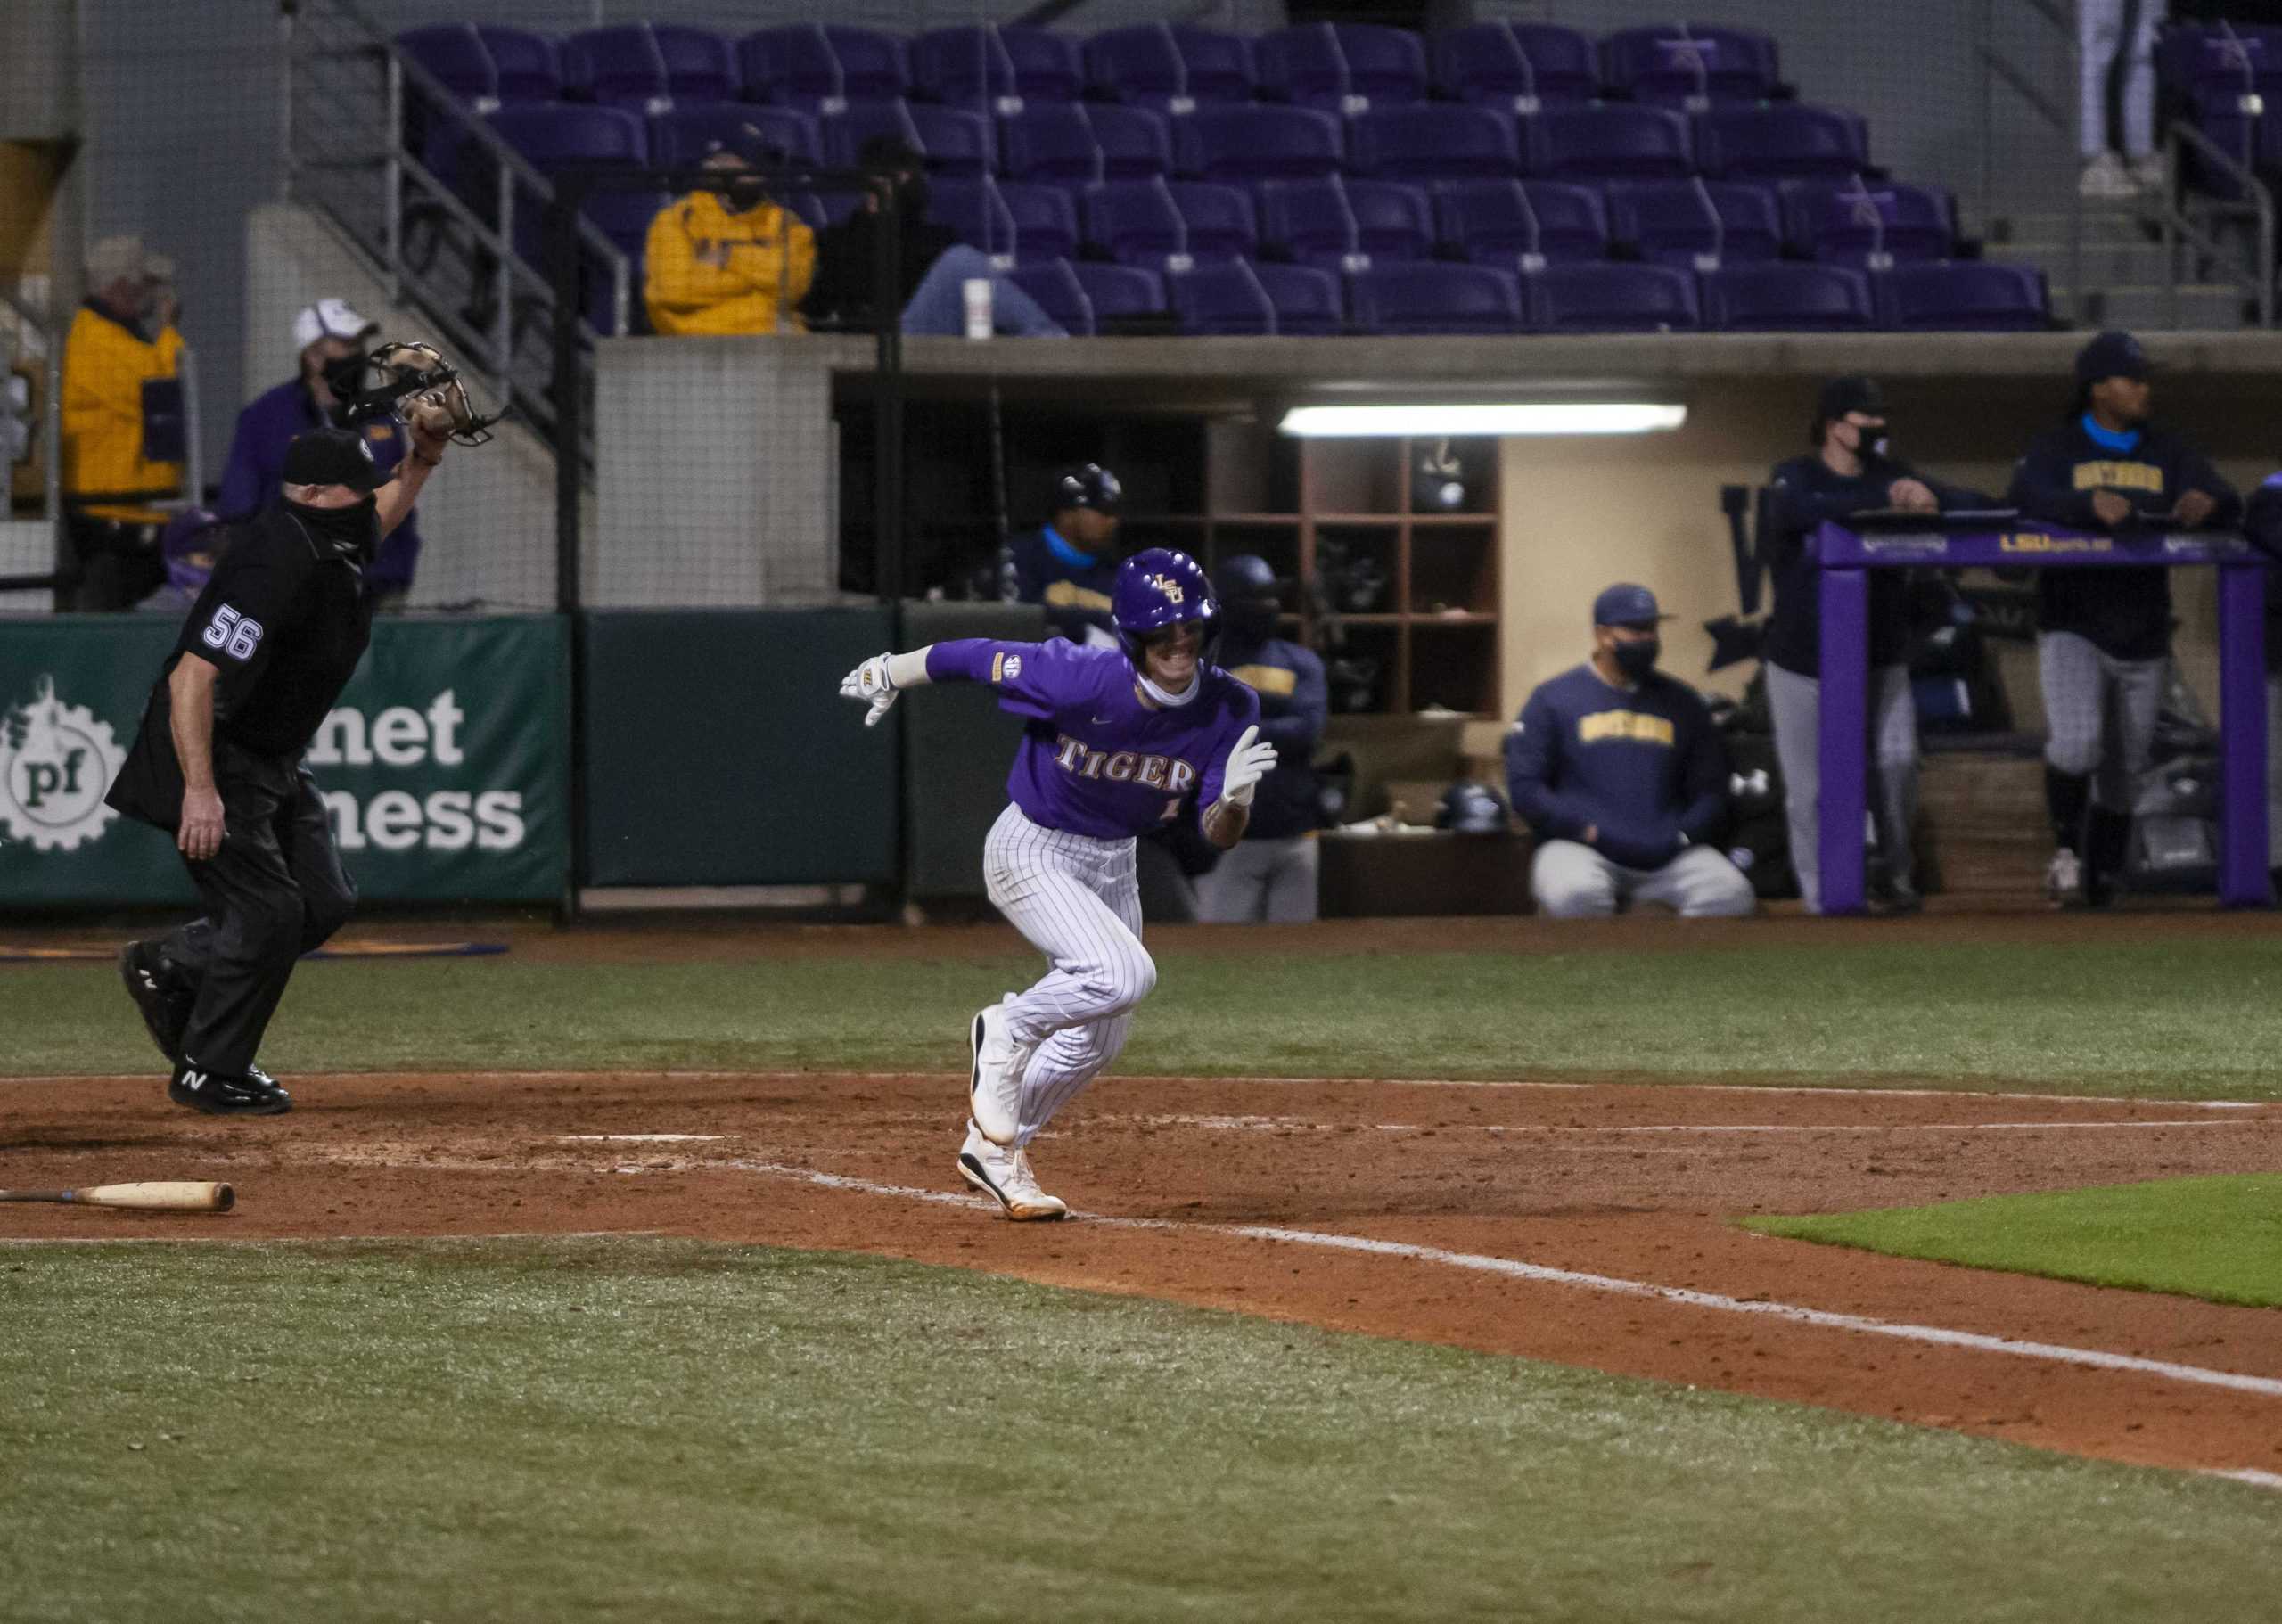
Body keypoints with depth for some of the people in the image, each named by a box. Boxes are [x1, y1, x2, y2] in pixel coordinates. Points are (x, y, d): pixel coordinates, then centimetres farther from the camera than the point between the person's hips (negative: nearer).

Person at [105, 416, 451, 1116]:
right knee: (269, 912, -10)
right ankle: (210, 1073, 5)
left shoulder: (340, 540, 1)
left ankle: (168, 967, 23)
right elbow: (191, 677, -33)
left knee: (324, 902, 7)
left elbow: (379, 516, 28)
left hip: (274, 762, 10)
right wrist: (200, 790, -38)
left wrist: (423, 458, 10)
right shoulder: (275, 569, -29)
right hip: (215, 757, -10)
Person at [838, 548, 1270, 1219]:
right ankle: (1006, 1032, 0)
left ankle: (994, 1149, 36)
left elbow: (1219, 835, -13)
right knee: (1123, 974, -29)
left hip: (1112, 863, 7)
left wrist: (1235, 798, -37)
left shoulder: (1227, 710, -16)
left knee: (1099, 1039, 15)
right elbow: (972, 657, -17)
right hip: (1032, 854, -7)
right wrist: (889, 674, -1)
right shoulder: (1082, 681, -31)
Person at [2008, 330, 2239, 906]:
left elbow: (2230, 505, -5)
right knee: (2076, 741, -25)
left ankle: (2100, 879, 25)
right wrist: (2091, 504, -41)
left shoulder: (2168, 454, 8)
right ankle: (2064, 848, -3)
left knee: (2125, 772, 9)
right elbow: (2028, 496, -23)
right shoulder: (2056, 448, -2)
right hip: (2072, 634, -4)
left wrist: (2207, 502, -30)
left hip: (2143, 641, 4)